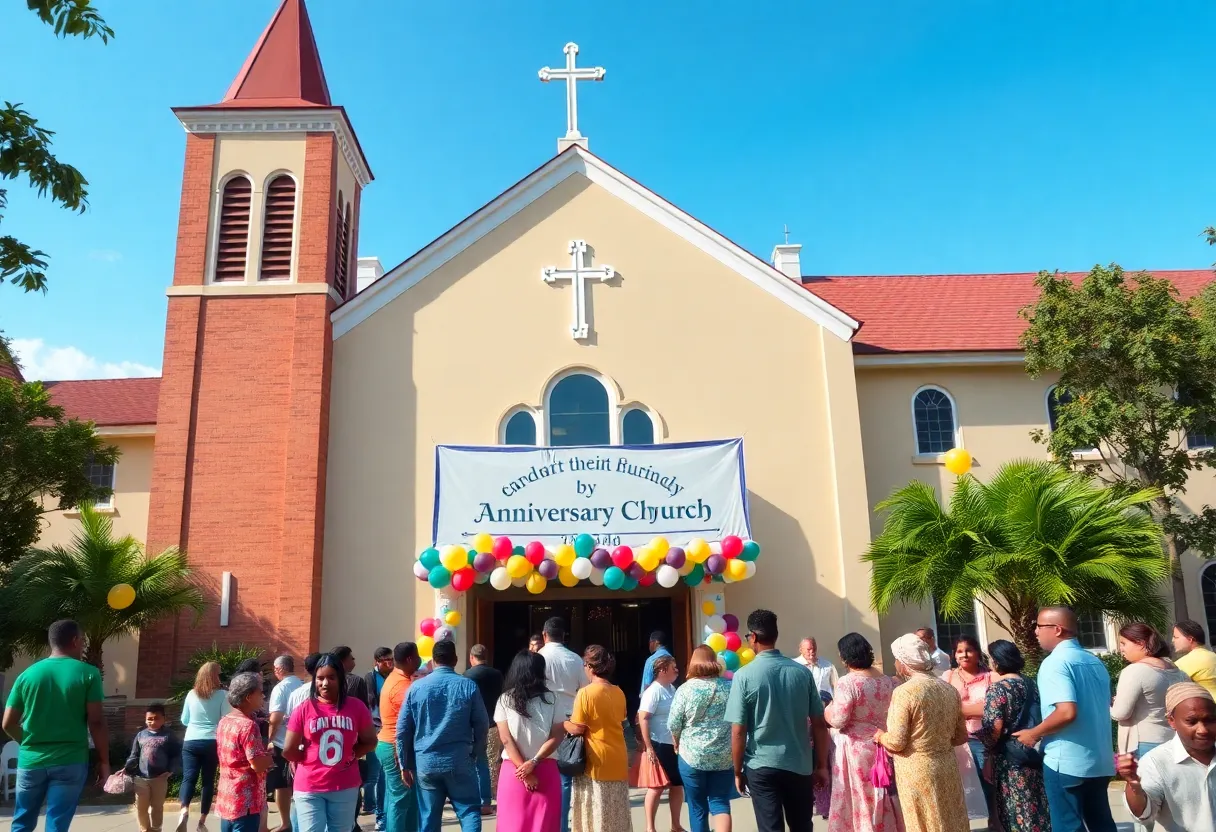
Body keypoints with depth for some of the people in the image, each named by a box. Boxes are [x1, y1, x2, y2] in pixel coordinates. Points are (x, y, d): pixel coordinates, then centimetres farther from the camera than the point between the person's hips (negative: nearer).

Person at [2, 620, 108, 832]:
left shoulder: (27, 674, 4)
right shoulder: (88, 674, -6)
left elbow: (8, 724, 5)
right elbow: (96, 723, -9)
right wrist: (104, 761, 0)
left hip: (31, 760, 3)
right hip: (70, 761, -3)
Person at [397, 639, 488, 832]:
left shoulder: (416, 687, 1)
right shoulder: (468, 686, -3)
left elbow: (402, 729, 3)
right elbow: (482, 724, 1)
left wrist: (406, 764, 11)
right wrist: (476, 753, 15)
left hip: (425, 762, 2)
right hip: (459, 760, -2)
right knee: (469, 810, 7)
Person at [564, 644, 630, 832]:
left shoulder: (585, 692, -14)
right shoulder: (619, 693, 4)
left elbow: (578, 729, -12)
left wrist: (563, 722, 5)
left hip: (596, 762, -6)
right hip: (618, 761, 6)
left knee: (595, 814, 4)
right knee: (616, 814, 14)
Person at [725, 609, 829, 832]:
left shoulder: (744, 675, -11)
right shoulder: (802, 672, -2)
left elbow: (738, 731, -11)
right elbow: (819, 724, 2)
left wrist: (738, 771, 2)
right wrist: (821, 765, 12)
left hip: (761, 766, -3)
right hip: (799, 765, 3)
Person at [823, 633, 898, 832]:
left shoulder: (847, 682, -18)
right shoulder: (888, 680, 2)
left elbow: (838, 721, -19)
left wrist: (825, 710, 0)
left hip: (855, 749, -6)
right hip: (882, 746, 6)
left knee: (856, 798, 6)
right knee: (881, 798, 17)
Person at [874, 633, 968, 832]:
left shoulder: (904, 692, -17)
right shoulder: (949, 689, 3)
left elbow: (896, 742, -17)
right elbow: (961, 736, 11)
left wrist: (879, 736, 1)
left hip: (917, 771, -6)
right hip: (947, 767, 6)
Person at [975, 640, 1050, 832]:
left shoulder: (997, 688, -15)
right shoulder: (1030, 683, 8)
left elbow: (993, 730, -18)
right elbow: (1036, 717, 13)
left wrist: (988, 753, -1)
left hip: (1010, 759, -7)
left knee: (1018, 814, 3)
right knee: (1037, 808, 15)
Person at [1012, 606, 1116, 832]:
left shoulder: (1054, 662, -16)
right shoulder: (1096, 662, 10)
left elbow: (1067, 712, -27)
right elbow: (1100, 706, 20)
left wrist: (1034, 734, -12)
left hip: (1066, 762, -8)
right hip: (1099, 761, 8)